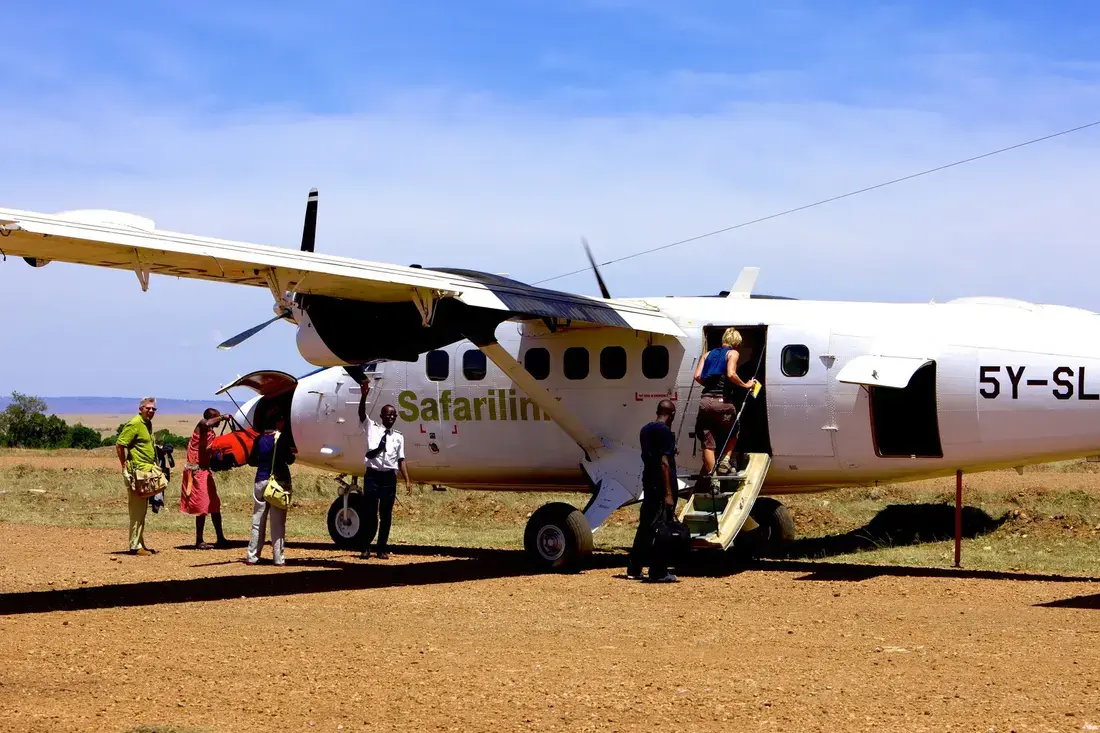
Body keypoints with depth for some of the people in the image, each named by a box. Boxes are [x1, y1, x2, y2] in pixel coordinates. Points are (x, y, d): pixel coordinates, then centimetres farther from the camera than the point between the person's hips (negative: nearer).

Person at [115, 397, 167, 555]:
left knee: (142, 511, 14)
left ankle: (140, 544, 21)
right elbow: (119, 444, -17)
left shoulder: (147, 424, 16)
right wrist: (124, 466, -16)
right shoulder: (135, 424, -13)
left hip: (147, 471, 10)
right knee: (137, 511, -7)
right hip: (137, 473, -10)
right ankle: (135, 546, -5)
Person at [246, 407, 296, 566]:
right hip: (279, 481, -4)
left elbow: (252, 461, 6)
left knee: (258, 520, 9)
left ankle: (252, 556, 10)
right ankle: (278, 558, 0)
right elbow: (289, 460, -9)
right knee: (278, 522, 0)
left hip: (261, 480, 4)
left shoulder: (260, 438, 5)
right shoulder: (282, 438, -8)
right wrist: (292, 452, 11)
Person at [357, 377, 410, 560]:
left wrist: (407, 480, -2)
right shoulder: (371, 428, 6)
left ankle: (382, 548, 14)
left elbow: (401, 459, 7)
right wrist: (364, 396, -26)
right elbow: (362, 413, -9)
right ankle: (365, 547, 8)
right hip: (372, 475, -2)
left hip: (389, 477, 2)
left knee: (386, 514, 6)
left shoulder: (398, 437, 11)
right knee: (369, 512, -1)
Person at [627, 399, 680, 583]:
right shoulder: (665, 431, -14)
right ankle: (658, 572, -4)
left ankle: (634, 568, 18)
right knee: (661, 529, -5)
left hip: (648, 483, 9)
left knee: (645, 525, 14)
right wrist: (669, 493, -21)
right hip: (662, 486, -9)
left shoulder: (645, 430, 12)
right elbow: (664, 462, -19)